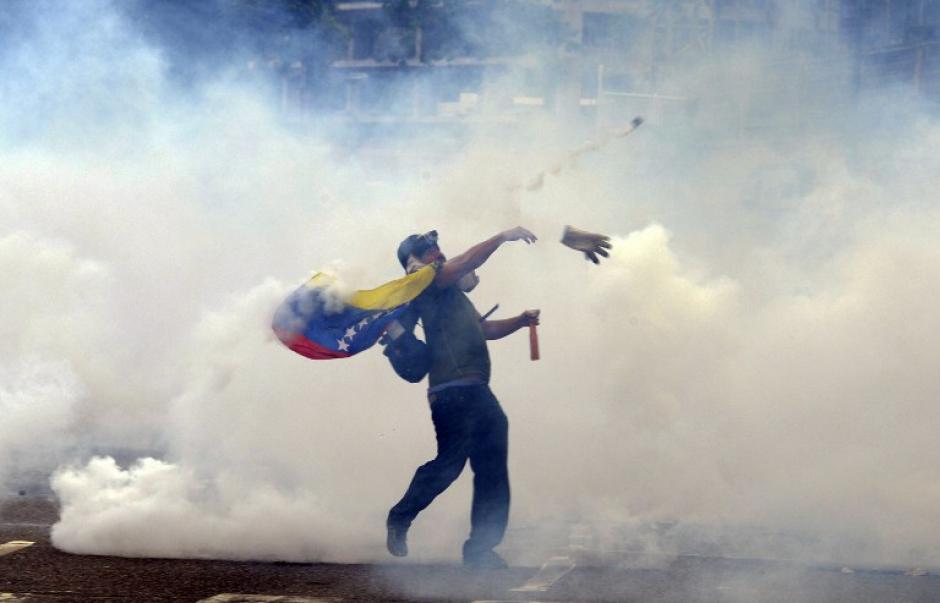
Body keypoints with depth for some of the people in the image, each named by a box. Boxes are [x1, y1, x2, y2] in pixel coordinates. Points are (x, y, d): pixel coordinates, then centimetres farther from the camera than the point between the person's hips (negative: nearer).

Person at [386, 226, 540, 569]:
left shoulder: (451, 295, 28)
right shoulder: (425, 283, 0)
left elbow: (484, 329, 31)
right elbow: (466, 262, -13)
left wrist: (519, 321, 16)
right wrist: (503, 237, -8)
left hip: (477, 394, 10)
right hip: (454, 392, -10)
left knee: (493, 473, 5)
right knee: (450, 463, -13)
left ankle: (481, 548, 8)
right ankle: (400, 520, 6)